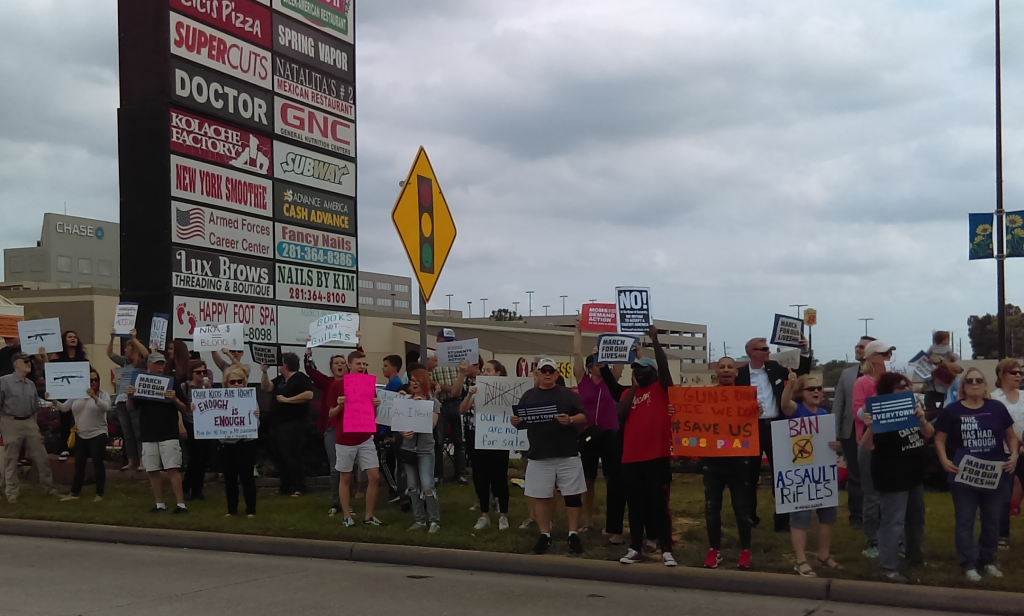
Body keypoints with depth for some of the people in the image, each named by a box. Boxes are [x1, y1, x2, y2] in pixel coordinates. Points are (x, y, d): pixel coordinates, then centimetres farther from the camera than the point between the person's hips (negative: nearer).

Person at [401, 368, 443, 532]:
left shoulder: (433, 402, -2)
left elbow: (432, 424, -14)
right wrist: (403, 433, -17)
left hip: (425, 449, -4)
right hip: (408, 448, 4)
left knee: (427, 486, -11)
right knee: (413, 487, 7)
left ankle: (434, 521, -2)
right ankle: (420, 520, 16)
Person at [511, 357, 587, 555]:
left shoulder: (568, 394, 3)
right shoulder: (528, 396, 10)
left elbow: (584, 417, -1)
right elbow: (520, 421, 12)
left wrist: (570, 420, -21)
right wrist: (515, 422, -11)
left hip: (567, 455, -2)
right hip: (539, 456, 2)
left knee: (572, 495, 2)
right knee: (540, 497, 5)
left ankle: (574, 534, 12)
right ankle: (544, 535, 15)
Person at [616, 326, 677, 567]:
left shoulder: (662, 388, 3)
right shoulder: (629, 392, 14)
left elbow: (664, 365, -12)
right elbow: (621, 414, -2)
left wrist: (655, 340, -18)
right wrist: (634, 386, 0)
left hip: (657, 456, -4)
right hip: (631, 457, 4)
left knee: (659, 504, -1)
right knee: (635, 505, 9)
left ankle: (666, 550, 2)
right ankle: (635, 548, 17)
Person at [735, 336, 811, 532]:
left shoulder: (774, 367, 7)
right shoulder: (741, 375, -4)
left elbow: (800, 375, 11)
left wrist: (804, 353, -1)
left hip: (775, 426, 2)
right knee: (751, 474, 7)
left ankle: (783, 518, 8)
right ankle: (750, 517, 19)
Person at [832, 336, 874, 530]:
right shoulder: (847, 374, 9)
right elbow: (838, 404, 8)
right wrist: (834, 431, 1)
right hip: (851, 432, 3)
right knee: (854, 476, 10)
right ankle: (856, 515, 20)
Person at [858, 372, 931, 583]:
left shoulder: (912, 408, 8)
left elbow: (929, 434, 4)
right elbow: (867, 446, -23)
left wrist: (922, 419, -18)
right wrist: (869, 427, -44)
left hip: (915, 475, 9)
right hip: (892, 478, -9)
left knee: (916, 517, 22)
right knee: (893, 523, -9)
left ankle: (914, 553, 42)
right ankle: (889, 568, -5)